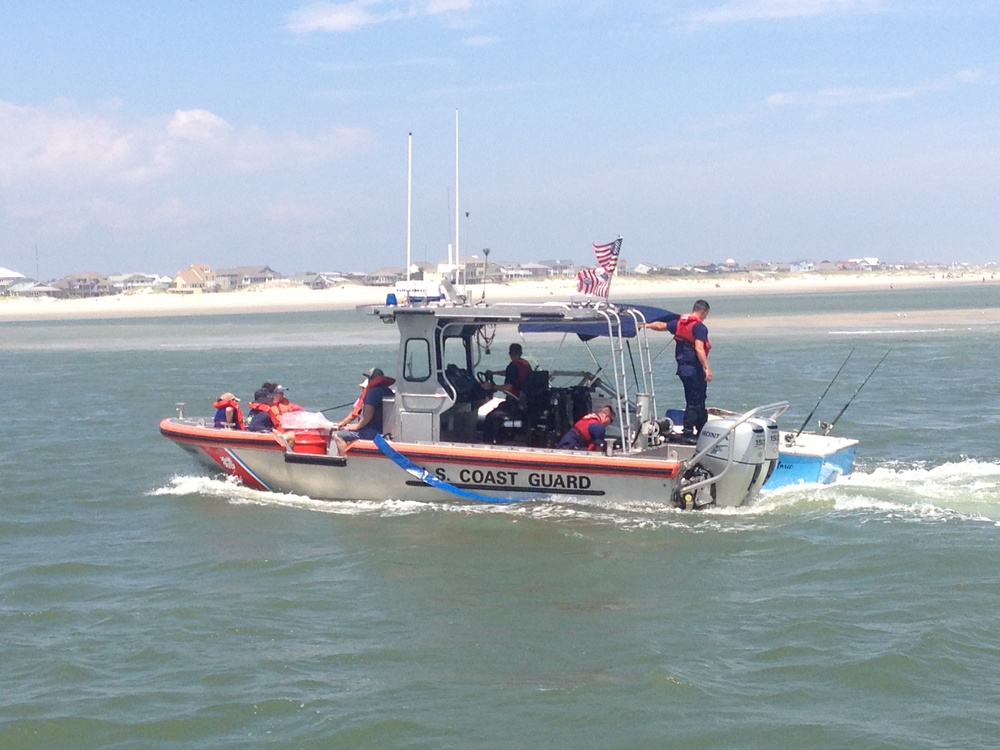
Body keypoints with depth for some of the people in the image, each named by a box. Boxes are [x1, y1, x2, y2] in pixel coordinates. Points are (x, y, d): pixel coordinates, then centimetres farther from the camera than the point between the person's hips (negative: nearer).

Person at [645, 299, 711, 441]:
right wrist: (707, 368, -26)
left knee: (699, 399, 18)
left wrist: (647, 325, 34)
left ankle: (702, 430, 26)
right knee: (694, 402, -5)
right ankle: (688, 433, -7)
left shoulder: (680, 323, 9)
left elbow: (661, 326, 21)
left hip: (682, 366, 9)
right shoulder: (699, 327, -15)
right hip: (694, 368, -9)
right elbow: (699, 349, -24)